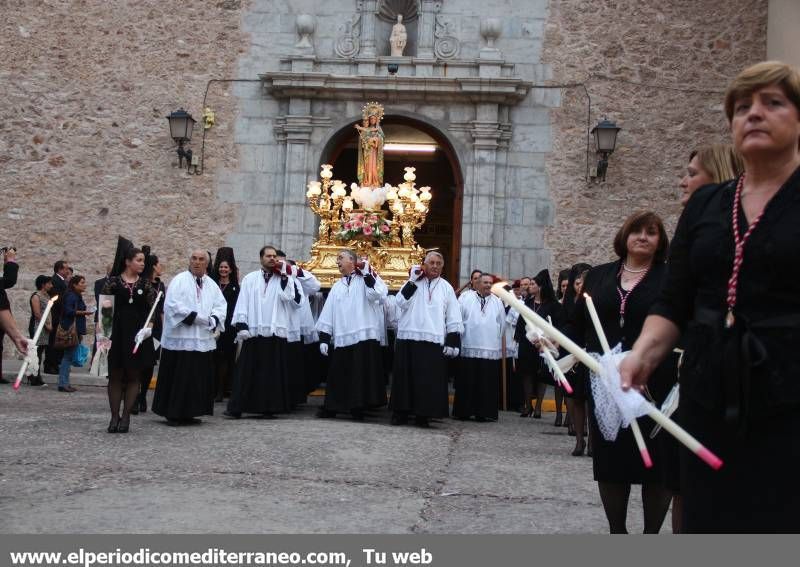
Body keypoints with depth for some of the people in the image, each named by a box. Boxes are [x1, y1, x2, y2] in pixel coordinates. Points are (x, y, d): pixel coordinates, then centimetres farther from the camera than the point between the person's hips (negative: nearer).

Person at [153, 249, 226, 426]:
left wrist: (214, 319, -9)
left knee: (199, 377, 7)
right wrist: (195, 317, -16)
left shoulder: (211, 284, 14)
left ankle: (188, 413, 16)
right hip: (181, 337, -6)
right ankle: (173, 414, 3)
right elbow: (172, 305, -13)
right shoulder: (179, 280, -3)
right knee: (178, 378, -4)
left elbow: (221, 305, 10)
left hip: (204, 338, 6)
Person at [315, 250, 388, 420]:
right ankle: (331, 407, 16)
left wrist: (367, 274, -16)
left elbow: (379, 295, -17)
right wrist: (324, 338, 7)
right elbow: (328, 314, 15)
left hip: (364, 337, -5)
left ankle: (358, 408, 6)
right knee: (339, 376, 8)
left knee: (361, 375, -2)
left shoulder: (367, 280, 4)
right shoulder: (337, 287, 20)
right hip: (341, 339, 5)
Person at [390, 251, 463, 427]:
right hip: (408, 338, 0)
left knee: (428, 379, -1)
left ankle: (423, 414, 7)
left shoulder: (446, 288, 10)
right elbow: (400, 303, -5)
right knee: (405, 377, 3)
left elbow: (453, 318, 7)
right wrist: (412, 281, -7)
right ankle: (401, 412, 11)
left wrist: (452, 342, -2)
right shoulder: (412, 283, 10)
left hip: (433, 340, 0)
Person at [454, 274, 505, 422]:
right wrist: (459, 336, 2)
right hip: (468, 347, -2)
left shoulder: (497, 302, 14)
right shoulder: (466, 297, 5)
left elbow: (502, 323, 18)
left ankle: (485, 412, 6)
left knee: (487, 383, 1)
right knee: (466, 382, 1)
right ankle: (463, 411, 8)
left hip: (491, 349, 2)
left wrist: (497, 340, 14)